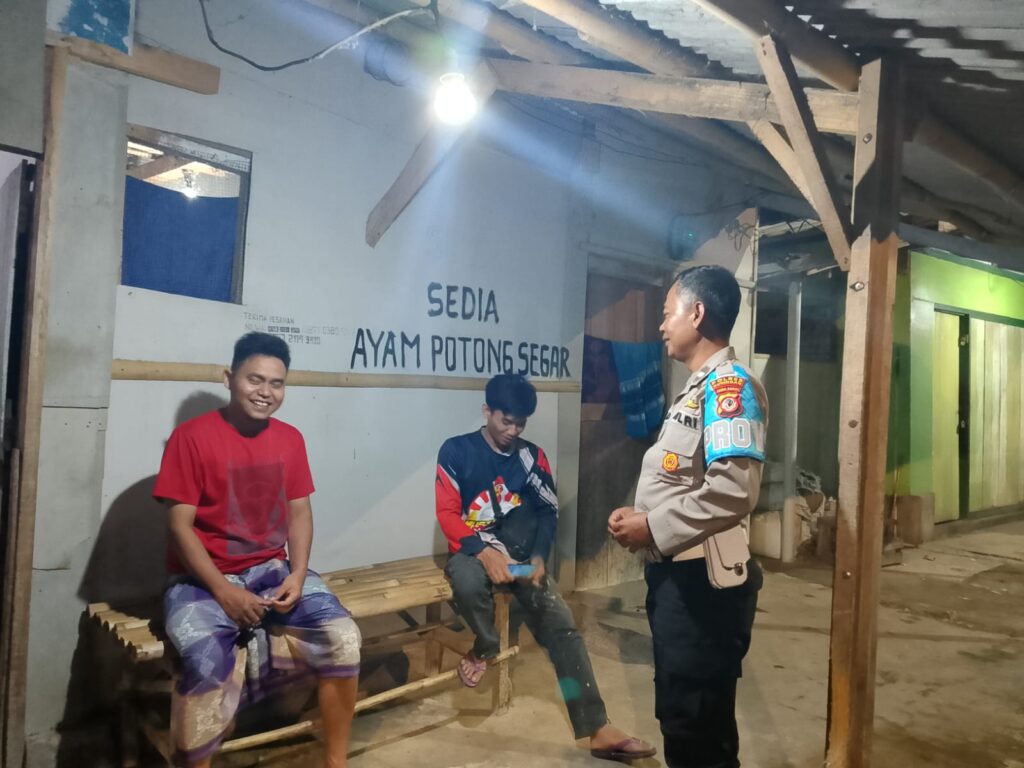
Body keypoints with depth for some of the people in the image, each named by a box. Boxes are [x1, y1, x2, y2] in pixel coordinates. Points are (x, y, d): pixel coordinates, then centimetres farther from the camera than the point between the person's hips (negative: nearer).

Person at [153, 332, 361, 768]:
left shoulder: (290, 439, 5)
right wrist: (223, 591, -19)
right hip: (203, 580, -4)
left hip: (272, 571, 4)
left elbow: (299, 512, 5)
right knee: (208, 661, -32)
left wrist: (297, 575, -10)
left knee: (342, 635, -15)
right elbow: (180, 525, -11)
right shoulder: (192, 436, -10)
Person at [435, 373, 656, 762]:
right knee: (469, 584, -39)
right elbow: (447, 514, -9)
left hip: (521, 554, 3)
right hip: (472, 550, -3)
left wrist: (538, 557, -10)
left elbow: (548, 512, 8)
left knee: (562, 624, -14)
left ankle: (597, 729, -12)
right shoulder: (457, 451, -4)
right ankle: (486, 644, -5)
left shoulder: (532, 457, 4)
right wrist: (485, 552, -23)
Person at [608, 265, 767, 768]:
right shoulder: (698, 387, 17)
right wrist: (640, 517, 5)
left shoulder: (729, 384, -15)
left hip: (704, 581, -10)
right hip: (676, 575, 10)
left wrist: (653, 529, -17)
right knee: (681, 718, 21)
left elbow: (733, 492, -27)